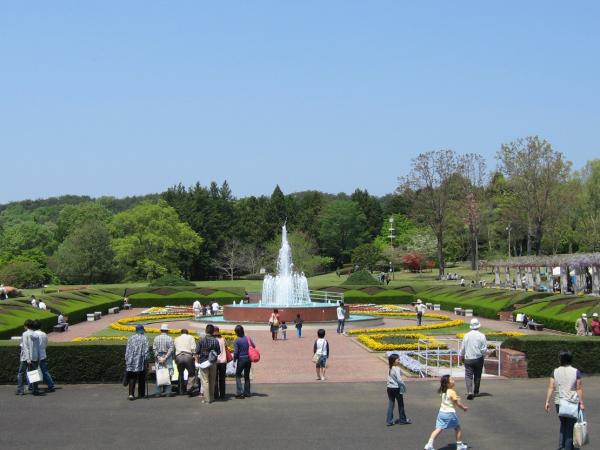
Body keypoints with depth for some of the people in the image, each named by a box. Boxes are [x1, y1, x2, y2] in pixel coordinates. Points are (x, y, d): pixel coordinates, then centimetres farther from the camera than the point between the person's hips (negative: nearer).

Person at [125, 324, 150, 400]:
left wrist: (127, 360, 11)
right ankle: (141, 394, 15)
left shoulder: (131, 338, 5)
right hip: (141, 361, -2)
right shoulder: (144, 338, -3)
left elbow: (127, 350, 6)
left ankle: (131, 394, -10)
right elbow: (146, 350, -8)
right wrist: (147, 359, 0)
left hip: (131, 361, 2)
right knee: (141, 378, 10)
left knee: (132, 378, 2)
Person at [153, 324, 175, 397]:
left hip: (158, 358, 2)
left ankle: (159, 391, 4)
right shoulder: (169, 338, -4)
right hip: (168, 359, -2)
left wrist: (159, 358, -7)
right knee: (168, 375, 3)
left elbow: (154, 349, -4)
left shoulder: (156, 338, 2)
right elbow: (171, 349, -11)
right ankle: (168, 391, 0)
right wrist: (165, 358, -10)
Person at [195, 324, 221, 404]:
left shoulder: (201, 340, -8)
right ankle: (212, 397, 21)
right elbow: (218, 352, 2)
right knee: (212, 381, 14)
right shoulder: (216, 341, -3)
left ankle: (207, 399, -3)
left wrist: (197, 361, 5)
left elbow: (197, 353, -7)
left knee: (205, 381, 0)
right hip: (213, 363, 3)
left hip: (203, 362, -3)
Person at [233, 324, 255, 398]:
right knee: (247, 376, 15)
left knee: (238, 376, 5)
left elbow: (235, 352, -14)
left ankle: (239, 393, -6)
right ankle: (247, 392, 19)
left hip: (241, 360, -5)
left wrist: (234, 360, -2)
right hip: (248, 359, 5)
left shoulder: (237, 341, -13)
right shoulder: (248, 338, -1)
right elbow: (254, 347, 3)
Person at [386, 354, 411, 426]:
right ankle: (402, 420, 20)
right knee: (400, 404, 9)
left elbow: (389, 379, 10)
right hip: (396, 388, -7)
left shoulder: (390, 369, 8)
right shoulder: (397, 369, -16)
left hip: (389, 388, 7)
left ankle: (389, 421, 8)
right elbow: (399, 380, -20)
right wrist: (404, 386, -6)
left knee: (390, 404, 8)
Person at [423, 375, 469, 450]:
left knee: (438, 429, 2)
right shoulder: (452, 392, -14)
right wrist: (464, 408, 5)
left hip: (442, 412, 6)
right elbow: (458, 403, -9)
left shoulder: (443, 392, 8)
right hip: (450, 413, -6)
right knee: (458, 429, 15)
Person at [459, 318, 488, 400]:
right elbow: (484, 349, -6)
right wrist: (485, 353, 17)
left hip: (468, 359, 0)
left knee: (468, 376, -2)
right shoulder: (482, 336, -7)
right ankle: (476, 392, 25)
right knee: (477, 376, 15)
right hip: (478, 359, 0)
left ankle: (469, 392, -19)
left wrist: (462, 356, 21)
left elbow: (462, 348, 4)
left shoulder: (466, 335, -3)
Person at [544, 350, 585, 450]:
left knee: (563, 424, 20)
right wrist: (581, 403, -4)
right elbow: (579, 389, -9)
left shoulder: (555, 372, -1)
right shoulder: (576, 372, -7)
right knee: (570, 427, 9)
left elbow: (550, 387, -5)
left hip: (559, 403, 3)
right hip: (572, 403, -3)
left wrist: (547, 402, -4)